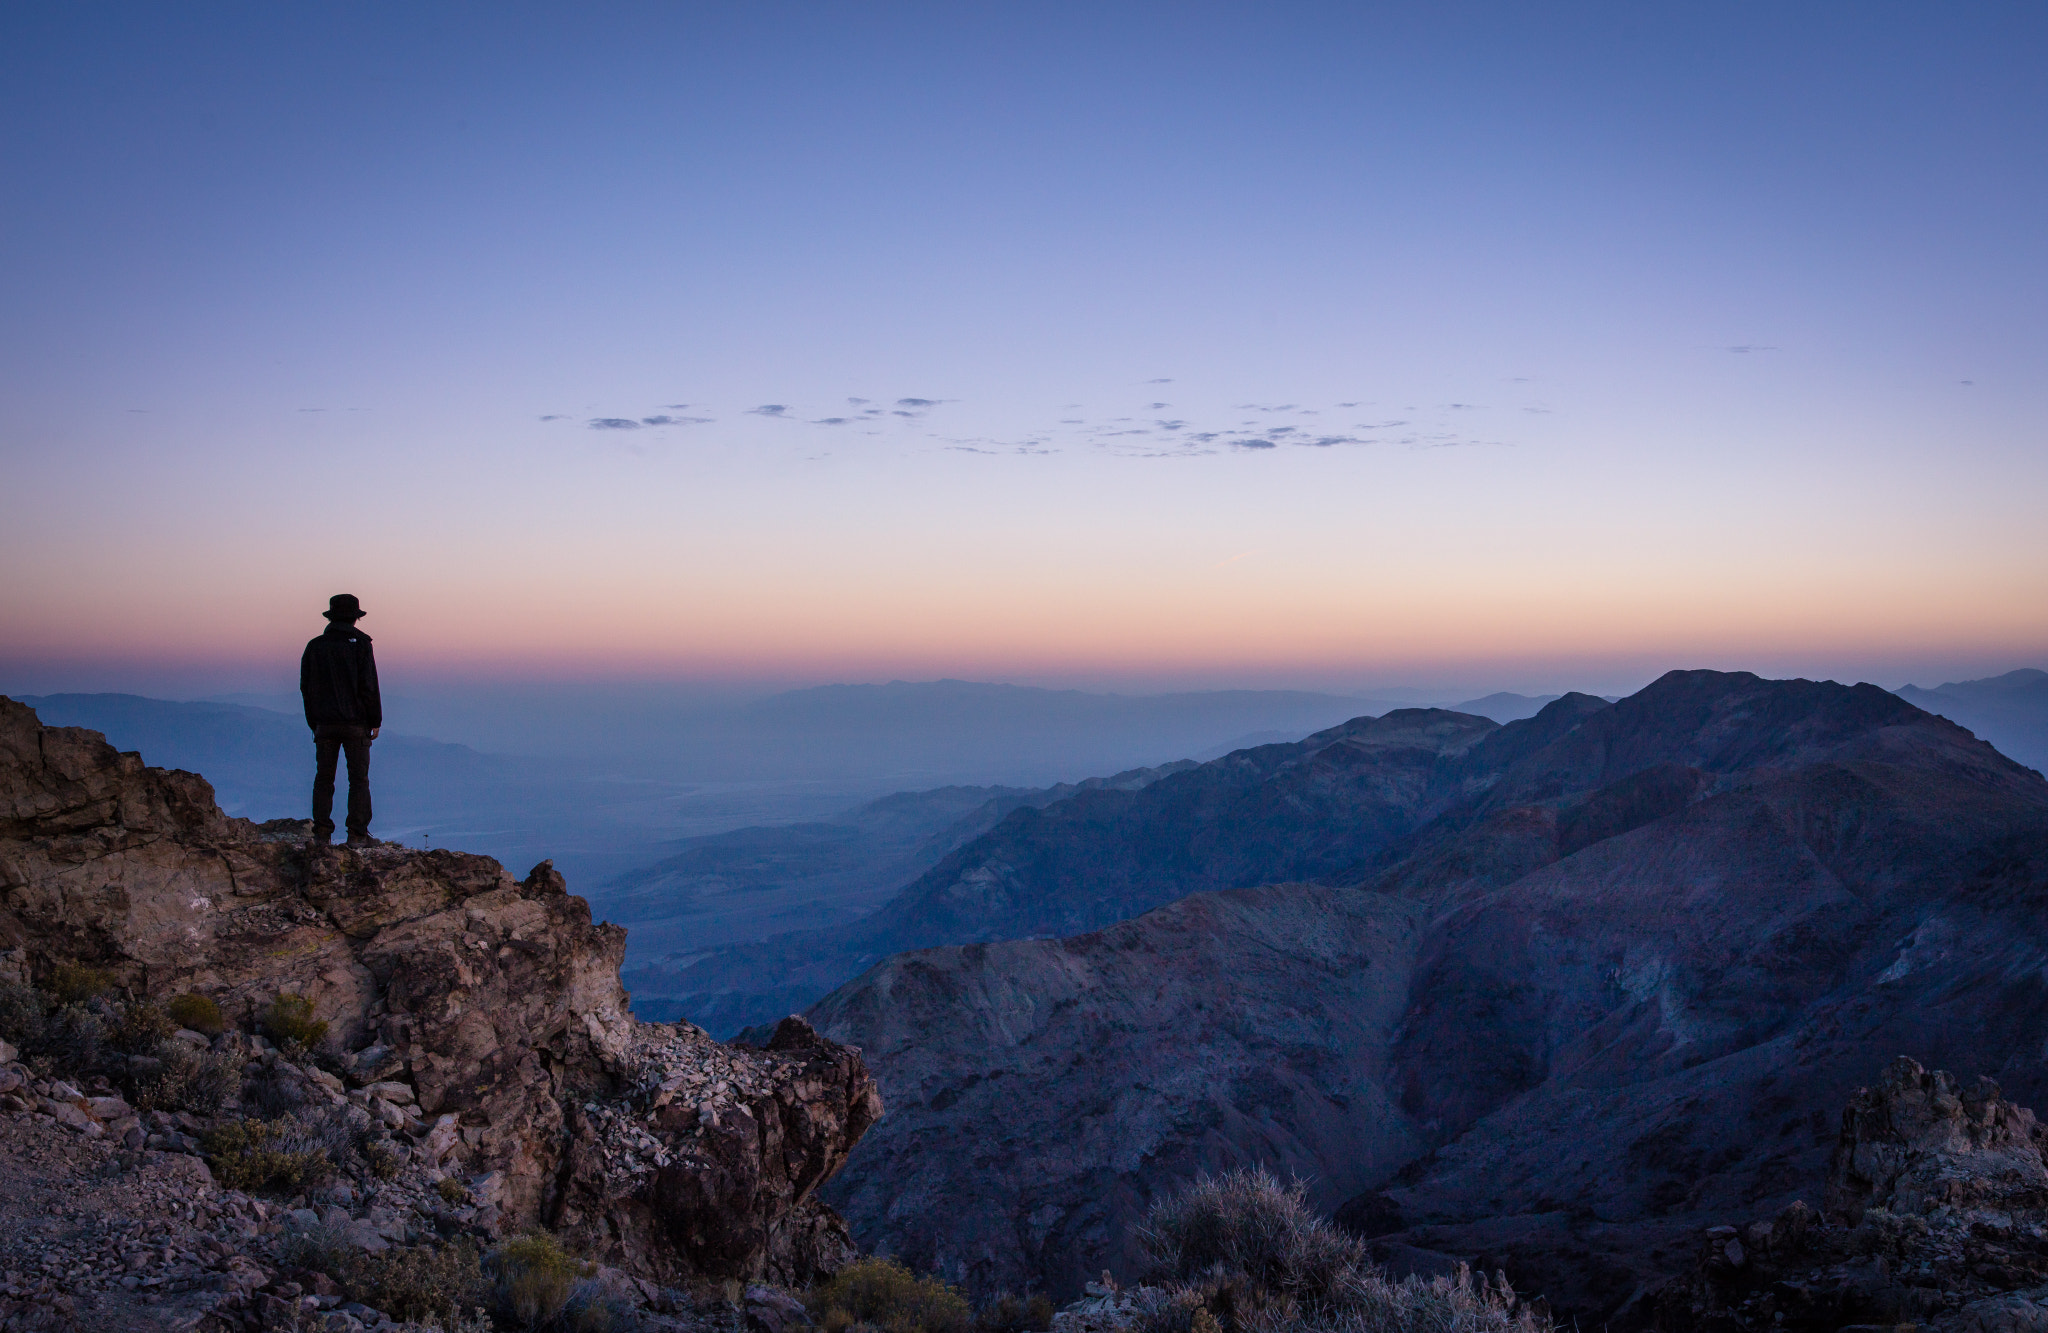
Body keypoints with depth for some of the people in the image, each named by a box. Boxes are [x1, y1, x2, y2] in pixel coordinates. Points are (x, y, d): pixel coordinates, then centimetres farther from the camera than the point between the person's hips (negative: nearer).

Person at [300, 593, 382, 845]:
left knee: (323, 778, 9)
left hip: (324, 723, 4)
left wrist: (314, 723, 16)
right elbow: (368, 685, -9)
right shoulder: (359, 644, -6)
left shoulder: (314, 646, 7)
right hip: (355, 721, -3)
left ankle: (321, 832, 5)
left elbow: (306, 688, 10)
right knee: (358, 778, 1)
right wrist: (375, 721, -2)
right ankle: (357, 834, -2)